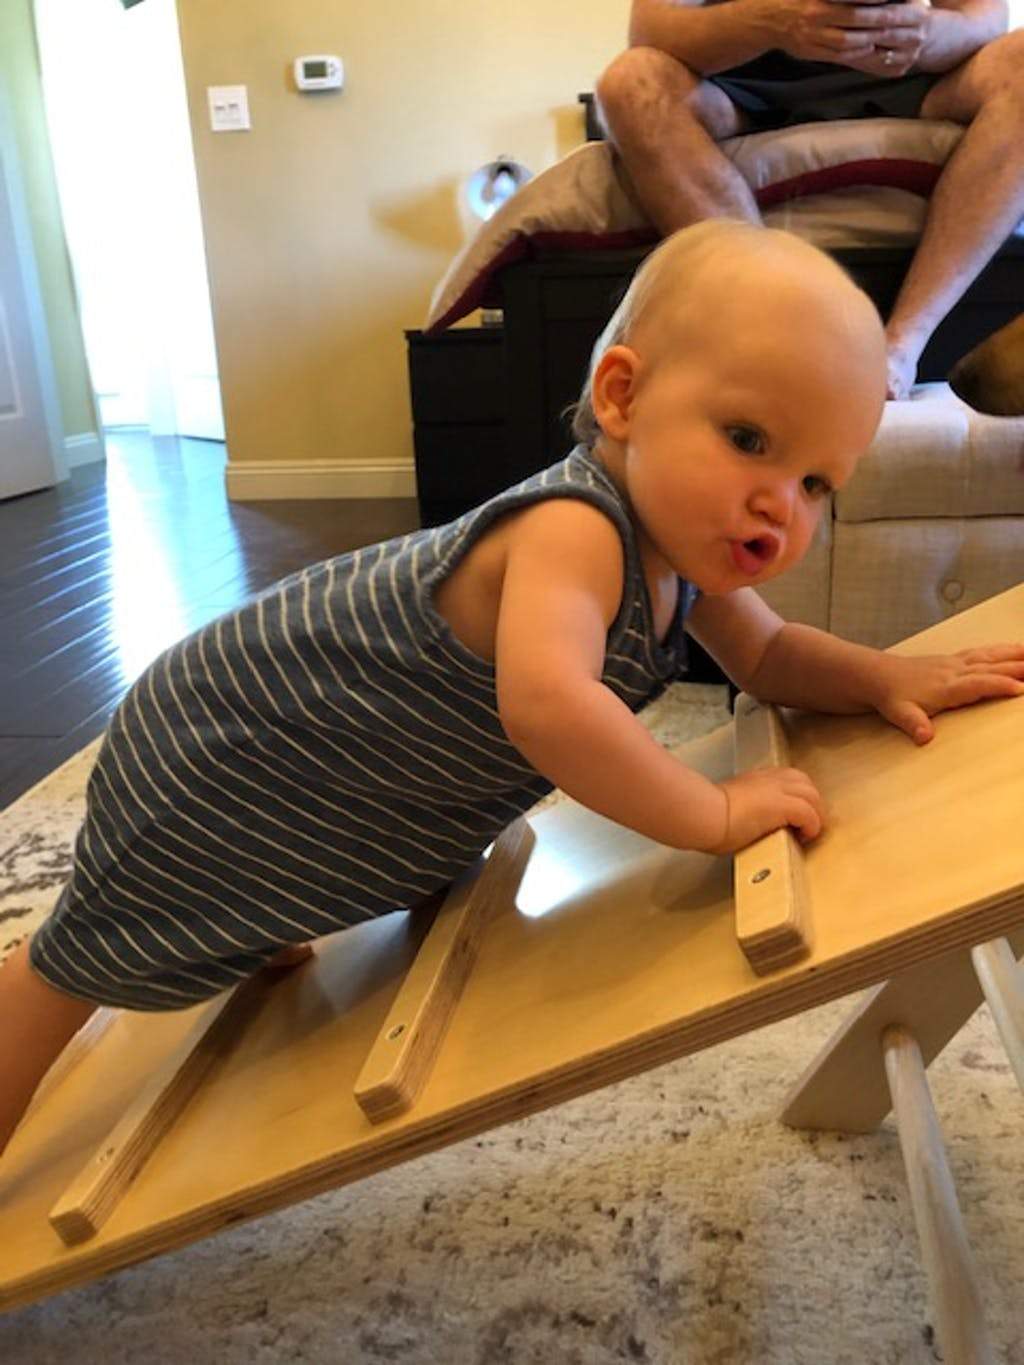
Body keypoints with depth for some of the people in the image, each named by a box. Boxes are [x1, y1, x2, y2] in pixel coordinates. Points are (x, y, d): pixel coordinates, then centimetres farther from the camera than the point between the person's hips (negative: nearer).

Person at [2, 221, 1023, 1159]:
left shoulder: (683, 541, -10)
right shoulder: (574, 530, -39)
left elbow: (768, 657, 4)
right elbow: (548, 702, -56)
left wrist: (889, 677, -13)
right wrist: (714, 815, -43)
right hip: (206, 769, -7)